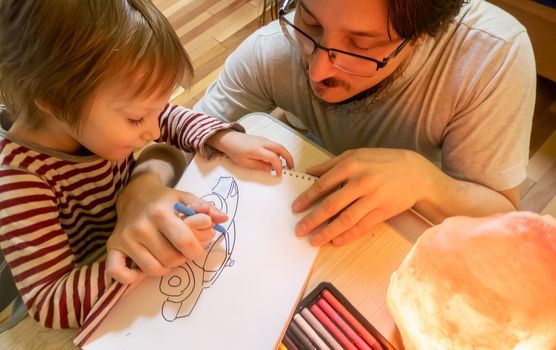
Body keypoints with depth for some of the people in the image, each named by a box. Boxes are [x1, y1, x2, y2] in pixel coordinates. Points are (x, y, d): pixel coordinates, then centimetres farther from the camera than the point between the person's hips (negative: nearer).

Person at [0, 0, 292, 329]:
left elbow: (170, 118, -3)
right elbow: (49, 304, -35)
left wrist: (225, 139, -18)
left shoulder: (87, 118, -19)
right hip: (96, 308, -4)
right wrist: (147, 256, -45)